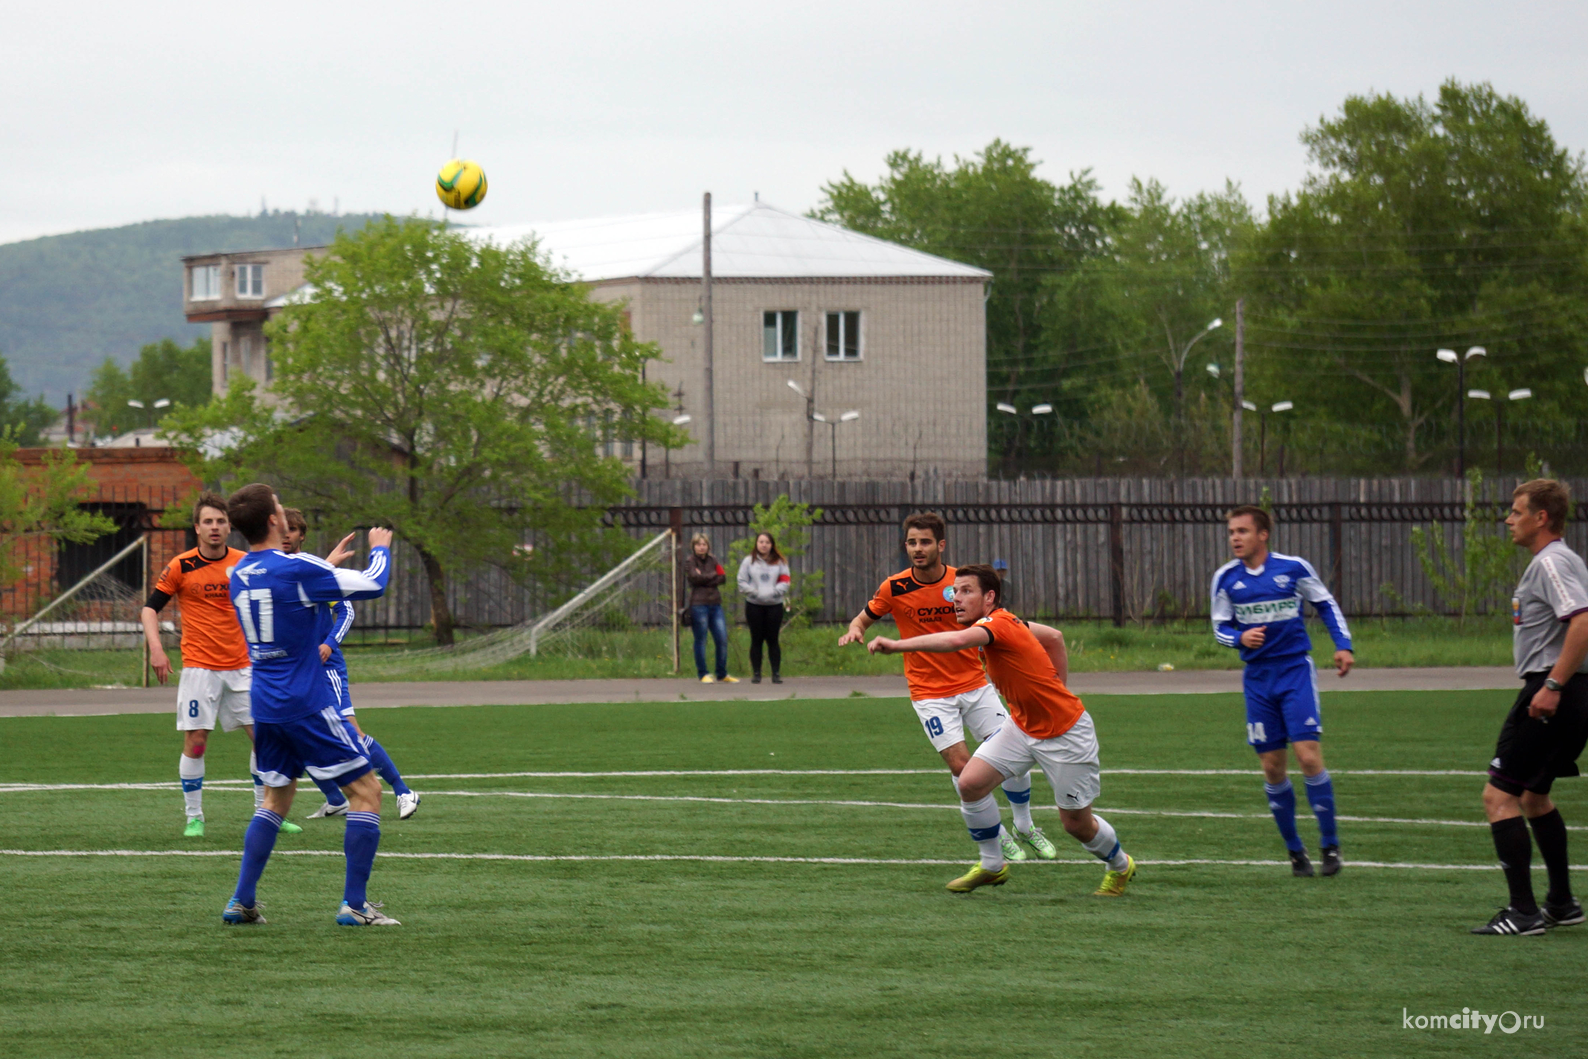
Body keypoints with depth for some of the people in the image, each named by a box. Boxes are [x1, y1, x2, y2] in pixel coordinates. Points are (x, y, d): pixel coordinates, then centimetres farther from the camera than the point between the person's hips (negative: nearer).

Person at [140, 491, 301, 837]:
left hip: (241, 666, 3)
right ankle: (193, 818, 6)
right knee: (195, 743, -6)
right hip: (199, 669, -3)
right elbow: (150, 607, 1)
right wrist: (156, 648, -13)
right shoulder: (181, 567, -6)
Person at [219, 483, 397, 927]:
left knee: (276, 798, 20)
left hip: (265, 707, 7)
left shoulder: (237, 577, 7)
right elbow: (373, 585, -10)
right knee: (366, 790, 1)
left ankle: (242, 901, 12)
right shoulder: (296, 569, -16)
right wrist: (380, 548, 10)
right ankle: (354, 904, -5)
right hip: (307, 705, -7)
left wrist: (327, 564, 40)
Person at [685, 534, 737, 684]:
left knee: (722, 639, 2)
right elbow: (694, 577, -14)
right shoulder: (689, 562, 3)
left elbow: (722, 577, 4)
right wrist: (713, 575, -3)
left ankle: (722, 673, 12)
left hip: (715, 604, 4)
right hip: (698, 604, -4)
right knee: (700, 640, -1)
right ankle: (703, 674, 6)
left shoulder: (713, 560, 16)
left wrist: (704, 578, -8)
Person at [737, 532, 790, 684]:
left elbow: (784, 583, 1)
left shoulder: (779, 562, 6)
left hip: (774, 604, 0)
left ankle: (776, 673, 3)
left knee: (773, 640, 0)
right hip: (754, 605, 0)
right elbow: (742, 582, 2)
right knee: (756, 640, 3)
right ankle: (756, 673, 7)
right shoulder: (749, 561, 6)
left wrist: (773, 592, -15)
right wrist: (754, 592, -13)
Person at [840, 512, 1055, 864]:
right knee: (961, 765, -13)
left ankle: (1025, 828, 21)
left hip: (974, 685, 2)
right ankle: (998, 839, 7)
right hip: (930, 694, -2)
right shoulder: (895, 588, -9)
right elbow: (863, 618, 7)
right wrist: (855, 630, -16)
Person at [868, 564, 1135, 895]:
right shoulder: (1006, 623, 0)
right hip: (1023, 727, 9)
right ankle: (991, 867, 9)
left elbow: (957, 641, -49)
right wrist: (1056, 688, 17)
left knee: (1076, 823, 3)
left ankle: (1120, 866, 33)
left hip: (1065, 733, -9)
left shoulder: (998, 623, -27)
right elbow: (1054, 637, 15)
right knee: (970, 783, -8)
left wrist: (897, 644, -52)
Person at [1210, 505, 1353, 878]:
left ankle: (1330, 845, -3)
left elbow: (1326, 605, 8)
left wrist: (1343, 645, -4)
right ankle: (1294, 850, 16)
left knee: (1308, 756, -13)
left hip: (1296, 671, -3)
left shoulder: (1294, 568, -4)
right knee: (1272, 768, 2)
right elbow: (1220, 627, 7)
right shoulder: (1226, 578, 1)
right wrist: (1241, 638, -15)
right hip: (1258, 679, 3)